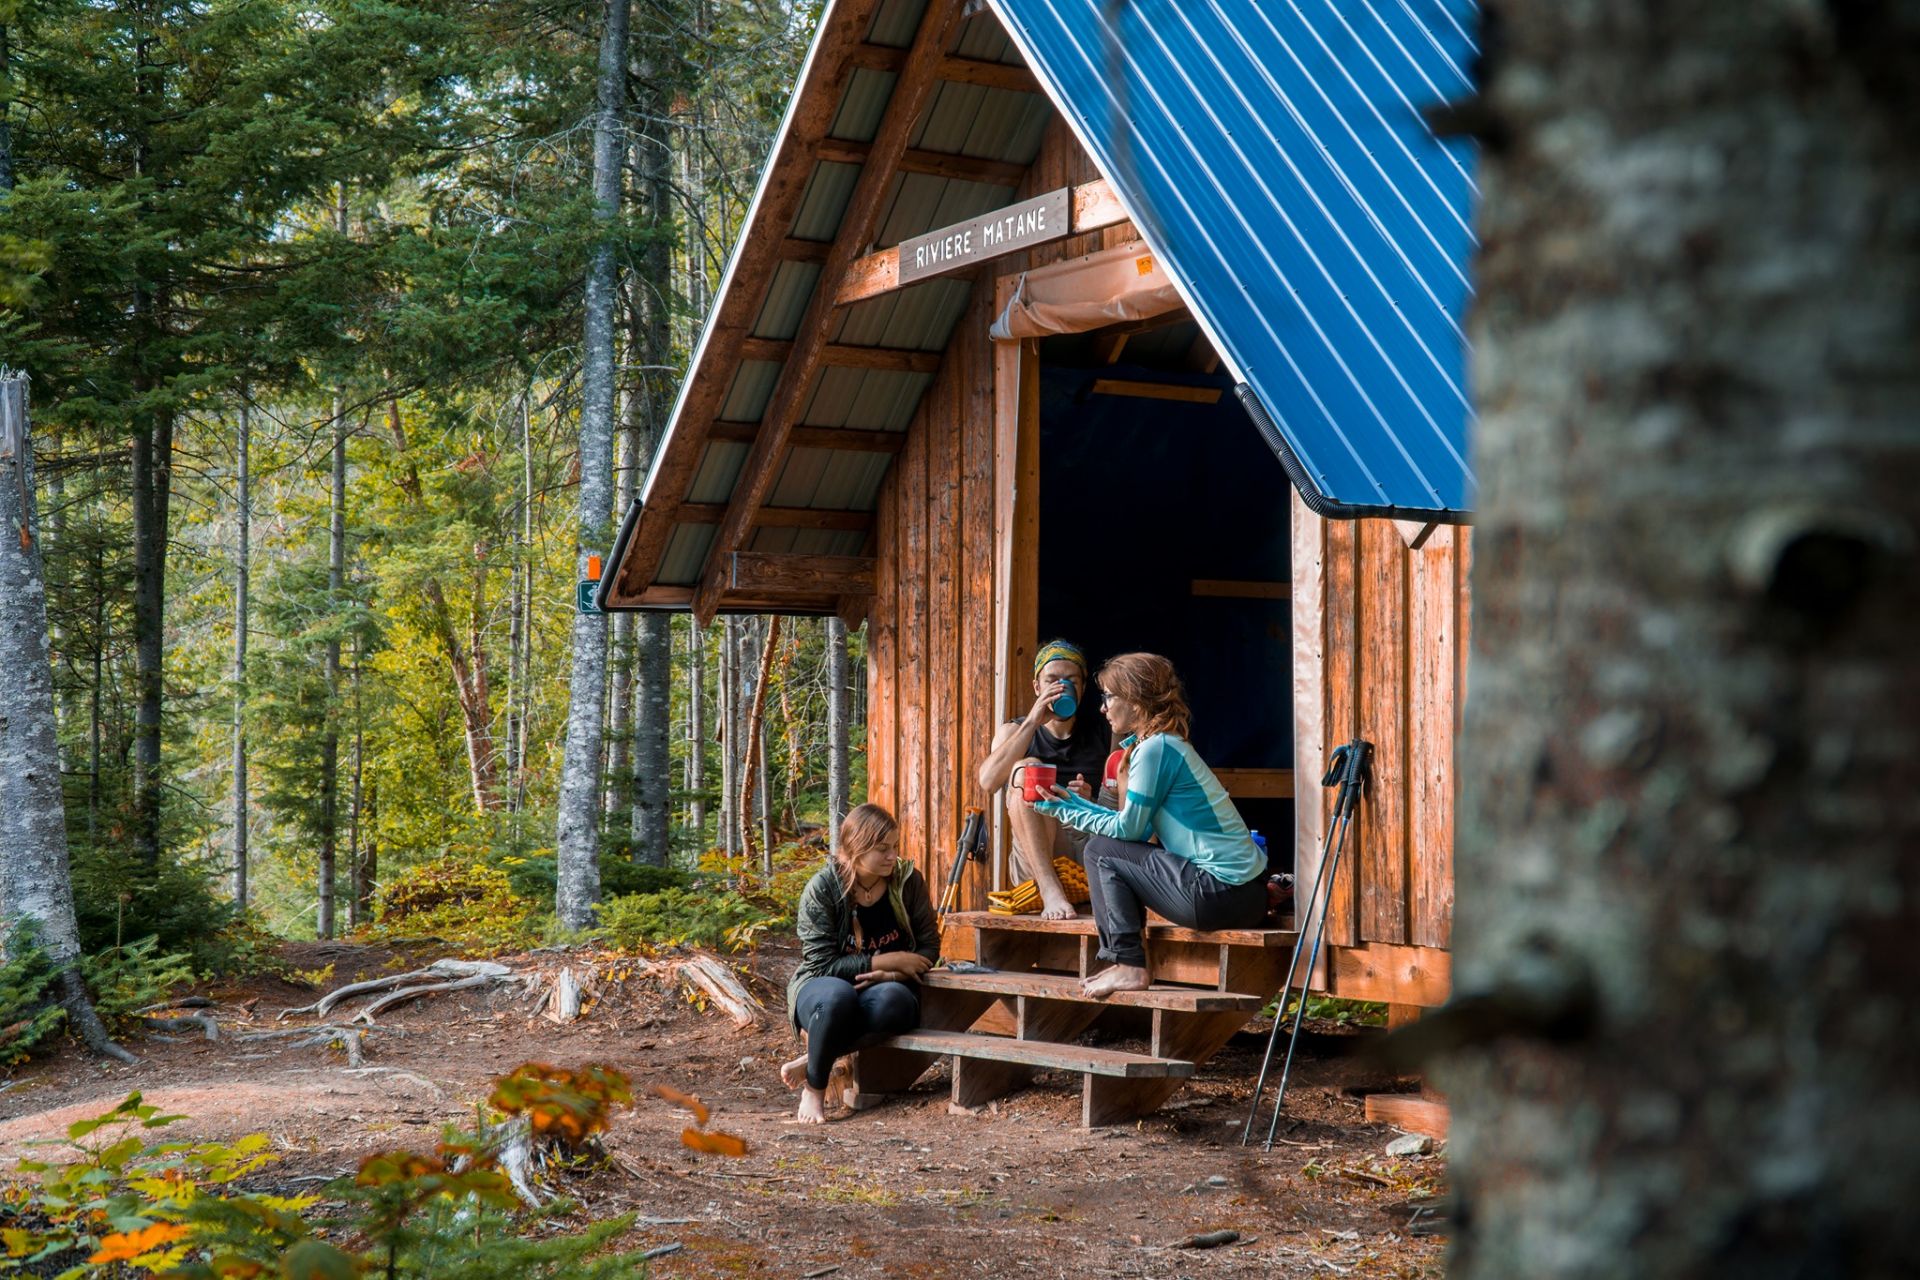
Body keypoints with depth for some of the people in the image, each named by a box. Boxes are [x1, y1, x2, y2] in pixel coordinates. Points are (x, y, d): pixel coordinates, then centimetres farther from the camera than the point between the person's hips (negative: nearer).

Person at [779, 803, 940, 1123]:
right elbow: (822, 963, -16)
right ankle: (814, 1089, -18)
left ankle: (812, 1059, -18)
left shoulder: (908, 881, -3)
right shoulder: (821, 889, -12)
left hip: (883, 988, 2)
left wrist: (890, 975, -18)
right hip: (823, 986, -2)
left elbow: (929, 947, 1)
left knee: (891, 1001, -36)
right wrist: (887, 960, -19)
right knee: (837, 996, -40)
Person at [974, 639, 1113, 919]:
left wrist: (1093, 800, -17)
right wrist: (1033, 722, -13)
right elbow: (988, 781, -10)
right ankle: (1050, 890, -35)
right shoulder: (1014, 732, 12)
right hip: (1036, 856, 0)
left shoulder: (1105, 732, 12)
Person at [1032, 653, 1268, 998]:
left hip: (1221, 895, -10)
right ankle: (1123, 962, 19)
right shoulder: (1170, 745, 17)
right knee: (1114, 850, 19)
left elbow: (1128, 829, -9)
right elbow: (1133, 825, 18)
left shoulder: (1156, 748, -12)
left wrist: (1067, 813, 4)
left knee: (1101, 851, -2)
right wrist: (1073, 801, 20)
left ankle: (1128, 966, -2)